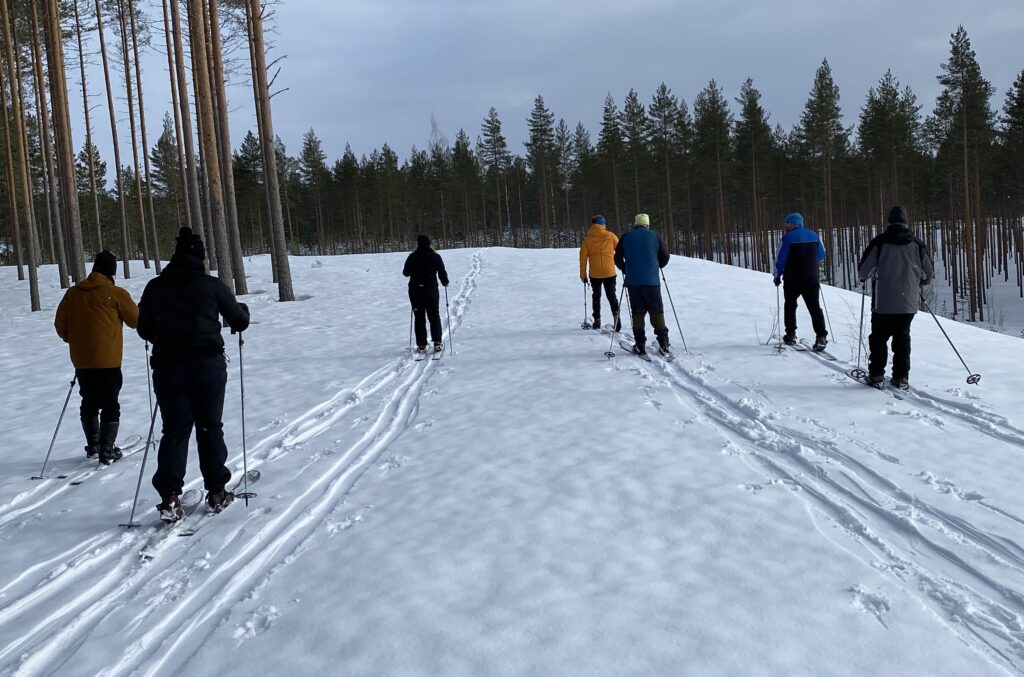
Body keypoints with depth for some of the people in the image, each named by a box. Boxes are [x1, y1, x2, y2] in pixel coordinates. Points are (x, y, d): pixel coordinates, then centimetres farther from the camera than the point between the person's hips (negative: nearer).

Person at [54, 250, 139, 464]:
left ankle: (93, 447, 27)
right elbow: (135, 320, 1)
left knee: (89, 403, 18)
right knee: (110, 405, 2)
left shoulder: (73, 293, 6)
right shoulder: (115, 293, -7)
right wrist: (133, 308, 22)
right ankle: (107, 451, 1)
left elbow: (60, 324, 9)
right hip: (108, 361, -5)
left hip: (81, 360, 5)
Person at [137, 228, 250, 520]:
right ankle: (217, 492, 16)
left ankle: (170, 497, -1)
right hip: (208, 364, -1)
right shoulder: (211, 285, -2)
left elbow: (145, 329, 13)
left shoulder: (155, 287, 4)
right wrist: (242, 310, 28)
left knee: (174, 430, 7)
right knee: (210, 427, 11)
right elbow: (239, 322, 5)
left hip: (168, 367, 1)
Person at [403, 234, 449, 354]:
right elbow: (442, 272, -2)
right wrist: (445, 282, 18)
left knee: (419, 318, 7)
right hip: (431, 290, -1)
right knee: (434, 317, 10)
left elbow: (406, 272, 6)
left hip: (415, 291, 1)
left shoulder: (412, 257, -2)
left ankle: (421, 345, 4)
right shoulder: (435, 256, -4)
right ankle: (437, 343, 4)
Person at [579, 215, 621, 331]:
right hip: (610, 272, -1)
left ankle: (597, 321, 16)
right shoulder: (610, 236, -1)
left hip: (594, 274, 1)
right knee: (611, 296, 9)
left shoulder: (588, 239, 1)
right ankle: (616, 315, -14)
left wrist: (583, 274, 7)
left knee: (596, 296, 17)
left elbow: (583, 257, 0)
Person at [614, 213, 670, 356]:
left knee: (638, 312, 6)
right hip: (652, 281, -1)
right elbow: (665, 257, 9)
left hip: (633, 281, 1)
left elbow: (618, 258, 10)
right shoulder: (655, 236, 5)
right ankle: (663, 343, 0)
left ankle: (640, 345, 3)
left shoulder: (626, 237, 6)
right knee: (656, 312, 6)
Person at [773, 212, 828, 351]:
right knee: (814, 307, 3)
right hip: (812, 279, 4)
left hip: (793, 279, -3)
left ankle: (791, 334, 15)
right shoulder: (814, 235, 8)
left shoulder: (788, 238, -9)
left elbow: (780, 260, -9)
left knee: (790, 305, 14)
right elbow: (821, 256, 17)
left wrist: (777, 276, 3)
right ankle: (821, 336, -10)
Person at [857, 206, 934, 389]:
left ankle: (876, 375, 8)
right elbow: (929, 273, 11)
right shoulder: (917, 244, 3)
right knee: (903, 337, 13)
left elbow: (863, 270, -5)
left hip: (883, 303, -2)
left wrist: (864, 278, 18)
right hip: (908, 303, 3)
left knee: (879, 337, 9)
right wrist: (919, 285, 32)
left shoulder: (880, 243, -7)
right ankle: (901, 377, 11)